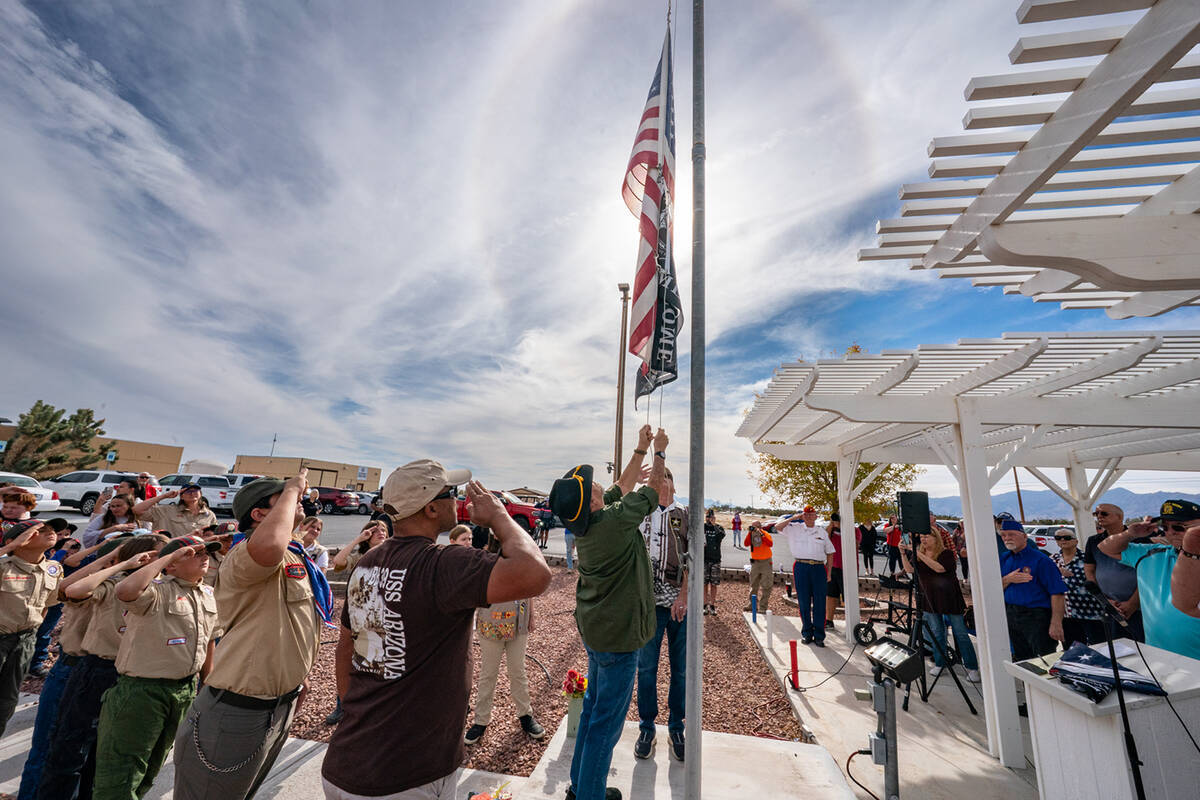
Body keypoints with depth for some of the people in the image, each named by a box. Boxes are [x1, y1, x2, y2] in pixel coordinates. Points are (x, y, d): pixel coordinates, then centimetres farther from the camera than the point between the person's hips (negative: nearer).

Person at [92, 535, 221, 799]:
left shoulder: (210, 595, 4)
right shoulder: (157, 590, -19)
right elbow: (125, 591, -44)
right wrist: (169, 556, -31)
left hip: (186, 689, 7)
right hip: (142, 689, -7)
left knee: (152, 766, 24)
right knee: (119, 777, 6)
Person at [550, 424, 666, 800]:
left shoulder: (585, 523, -4)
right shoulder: (615, 520, -28)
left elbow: (624, 485, 10)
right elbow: (654, 485, -14)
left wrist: (640, 449, 14)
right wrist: (660, 451, 2)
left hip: (595, 629, 9)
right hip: (617, 634, -9)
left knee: (593, 708, 24)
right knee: (606, 721, 8)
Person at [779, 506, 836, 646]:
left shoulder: (822, 532, 12)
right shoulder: (795, 528, 8)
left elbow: (830, 553, 15)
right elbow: (778, 527, -2)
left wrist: (829, 573, 9)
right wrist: (792, 518, -6)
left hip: (819, 568, 1)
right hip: (801, 567, -1)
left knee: (819, 603, 0)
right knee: (804, 603, 4)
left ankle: (819, 636, 10)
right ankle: (806, 633, 17)